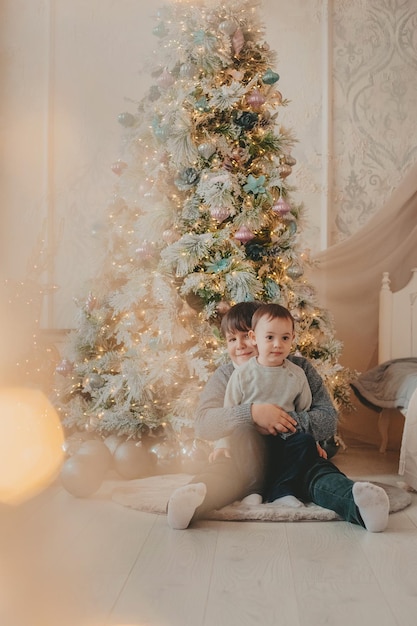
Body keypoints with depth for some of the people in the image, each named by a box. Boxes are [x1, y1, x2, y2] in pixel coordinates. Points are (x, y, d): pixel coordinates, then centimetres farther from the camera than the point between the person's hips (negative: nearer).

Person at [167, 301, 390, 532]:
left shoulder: (299, 368, 7)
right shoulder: (224, 375, 9)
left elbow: (329, 421, -2)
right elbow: (202, 424, -7)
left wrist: (287, 421, -21)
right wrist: (252, 412, -24)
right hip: (245, 461, 0)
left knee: (320, 472, -33)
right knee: (221, 472, -34)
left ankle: (359, 501, -61)